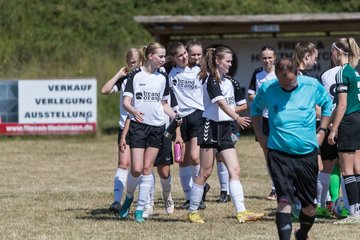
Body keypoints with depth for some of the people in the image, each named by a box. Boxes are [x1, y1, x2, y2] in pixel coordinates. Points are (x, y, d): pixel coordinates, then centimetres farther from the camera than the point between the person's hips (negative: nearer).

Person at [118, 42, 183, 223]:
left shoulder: (162, 77, 9)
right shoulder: (136, 75, -4)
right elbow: (126, 101, -8)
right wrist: (134, 111, -29)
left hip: (157, 126, 3)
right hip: (138, 125, -3)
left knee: (147, 168, 1)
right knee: (136, 169, -10)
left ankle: (140, 209, 5)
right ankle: (129, 197, 18)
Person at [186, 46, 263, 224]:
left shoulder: (230, 82, 14)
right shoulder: (211, 80, -10)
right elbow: (221, 103, -23)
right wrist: (236, 118, -31)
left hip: (225, 129, 7)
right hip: (211, 127, -7)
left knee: (235, 170, -3)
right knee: (205, 172, -2)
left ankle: (241, 212, -9)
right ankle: (192, 212, 9)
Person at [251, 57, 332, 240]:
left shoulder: (312, 86, -4)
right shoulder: (267, 89, -5)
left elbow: (327, 105, 15)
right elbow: (256, 109, 16)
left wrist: (322, 131, 8)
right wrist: (260, 135, 8)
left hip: (307, 153, 1)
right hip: (279, 154, -1)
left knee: (309, 206, 8)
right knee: (284, 199, -16)